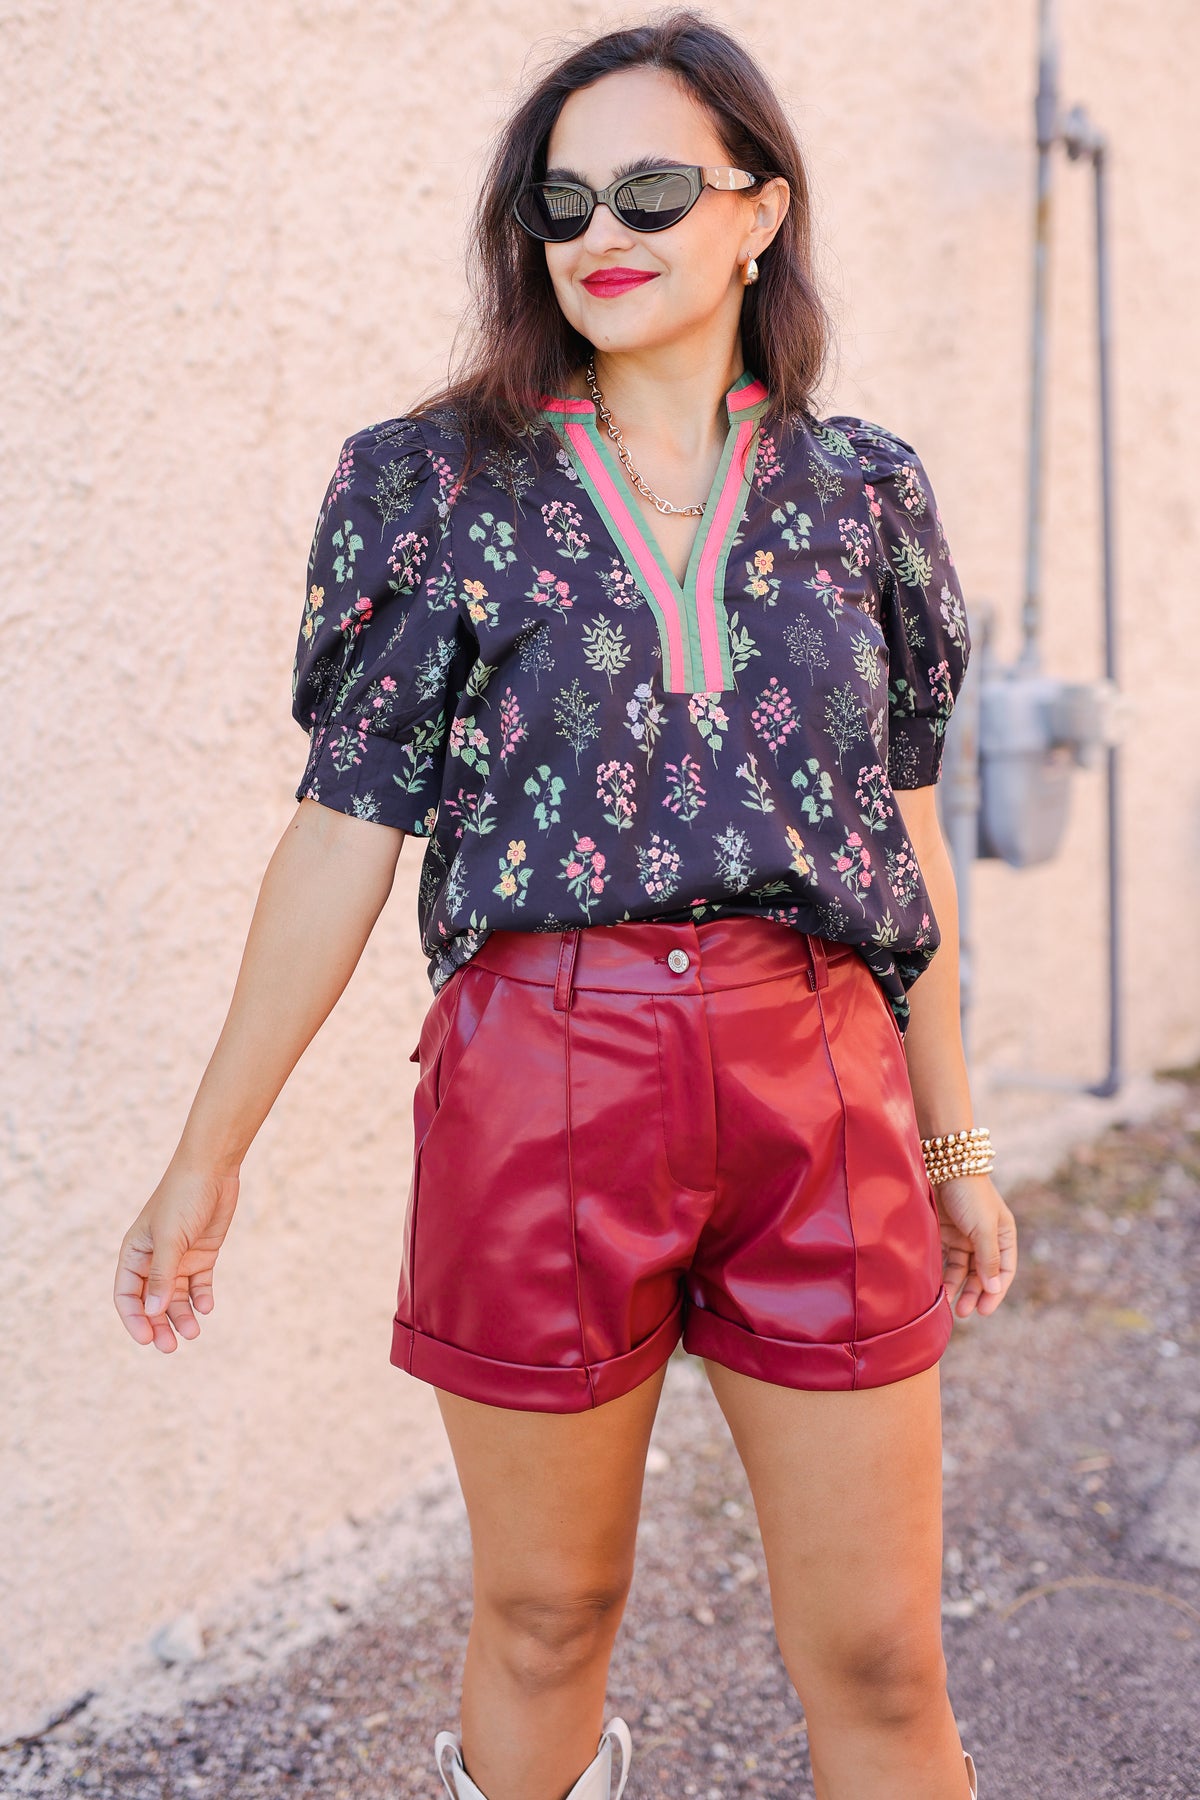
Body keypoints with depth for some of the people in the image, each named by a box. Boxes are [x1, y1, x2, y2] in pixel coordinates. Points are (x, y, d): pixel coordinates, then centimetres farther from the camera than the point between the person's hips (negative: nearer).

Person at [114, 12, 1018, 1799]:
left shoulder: (861, 492, 9)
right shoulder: (439, 487, 3)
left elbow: (904, 831, 13)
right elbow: (342, 836, 3)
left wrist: (954, 1143, 16)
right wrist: (208, 1156, 2)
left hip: (819, 1094, 2)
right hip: (542, 1098, -1)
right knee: (547, 1620, 13)